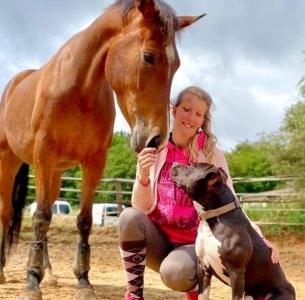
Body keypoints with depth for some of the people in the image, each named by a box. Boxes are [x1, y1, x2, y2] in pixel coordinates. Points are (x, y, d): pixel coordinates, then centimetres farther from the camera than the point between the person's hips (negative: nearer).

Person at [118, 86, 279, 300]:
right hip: (157, 240, 3)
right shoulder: (152, 152, -2)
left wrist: (257, 236, -26)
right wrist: (143, 176, -27)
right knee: (130, 217, -28)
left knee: (174, 271, -35)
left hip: (192, 244, -2)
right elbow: (142, 207, -7)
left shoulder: (213, 155, -8)